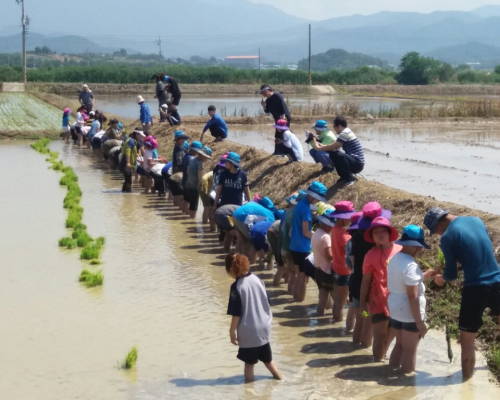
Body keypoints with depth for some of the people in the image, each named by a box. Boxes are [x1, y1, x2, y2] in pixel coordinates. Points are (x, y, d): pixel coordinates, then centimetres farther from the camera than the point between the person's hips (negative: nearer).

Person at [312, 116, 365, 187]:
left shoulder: (344, 134, -17)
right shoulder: (346, 132, 15)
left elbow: (332, 147, -16)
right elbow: (334, 146, 19)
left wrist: (318, 147, -2)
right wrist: (321, 145, 10)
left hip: (357, 164, -10)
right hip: (353, 161, 10)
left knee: (338, 155, -34)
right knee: (333, 154, 12)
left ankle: (350, 178, -15)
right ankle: (345, 177, 12)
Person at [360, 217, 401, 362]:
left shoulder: (400, 250, -2)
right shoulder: (371, 255, -11)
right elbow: (366, 280, -5)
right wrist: (363, 302, -5)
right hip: (379, 301, -4)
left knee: (391, 334, 18)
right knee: (380, 336, 2)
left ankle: (381, 358, 37)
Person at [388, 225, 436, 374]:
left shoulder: (395, 259, 5)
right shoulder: (410, 265, -24)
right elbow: (412, 297, -25)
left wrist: (424, 276, 15)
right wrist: (419, 322, -21)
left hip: (395, 309, 9)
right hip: (409, 313, -9)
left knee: (399, 345, 21)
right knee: (410, 349, 3)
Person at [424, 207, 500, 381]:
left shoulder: (447, 237, -10)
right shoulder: (477, 220, 9)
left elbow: (451, 275, -4)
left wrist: (441, 278, 17)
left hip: (475, 289, -6)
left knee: (467, 339, 5)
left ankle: (467, 380, 7)